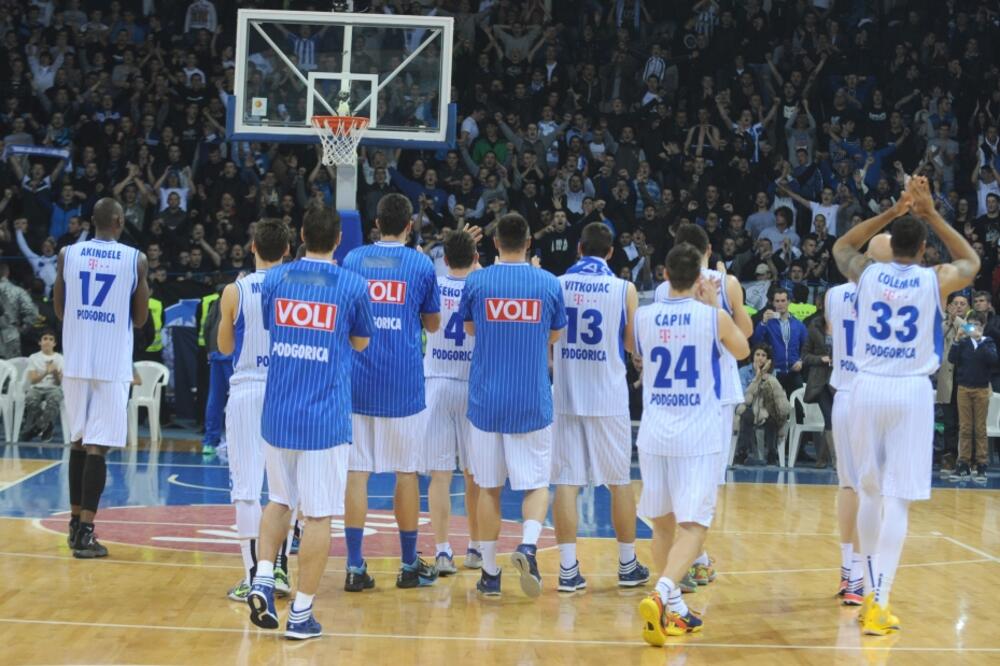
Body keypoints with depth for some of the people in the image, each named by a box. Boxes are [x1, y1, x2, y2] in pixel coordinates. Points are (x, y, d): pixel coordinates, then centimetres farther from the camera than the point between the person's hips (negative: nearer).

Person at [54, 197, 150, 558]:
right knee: (98, 446, -5)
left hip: (76, 361, 3)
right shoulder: (135, 259, -3)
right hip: (113, 364, -3)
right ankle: (85, 532, -9)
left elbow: (60, 311, 11)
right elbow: (140, 319, 3)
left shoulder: (67, 254, 3)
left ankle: (76, 522, 25)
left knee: (78, 441, 17)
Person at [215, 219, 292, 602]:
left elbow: (224, 347, 8)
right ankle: (279, 570, 12)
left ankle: (253, 576, 0)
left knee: (247, 488, 1)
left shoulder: (235, 292, -4)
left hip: (246, 392, -2)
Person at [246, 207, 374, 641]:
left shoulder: (274, 279, 2)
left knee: (279, 500, 22)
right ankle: (301, 613, 4)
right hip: (326, 417, -3)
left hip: (278, 413, 3)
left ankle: (262, 581, 6)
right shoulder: (352, 286, -4)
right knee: (318, 514, 3)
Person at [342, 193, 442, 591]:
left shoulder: (353, 260, 6)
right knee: (406, 471, 7)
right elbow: (432, 324, 11)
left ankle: (355, 567, 0)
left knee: (357, 471, 3)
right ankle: (409, 565, 15)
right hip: (403, 383, -2)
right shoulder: (421, 265, 0)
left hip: (358, 380, 2)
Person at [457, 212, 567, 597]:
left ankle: (490, 574, 13)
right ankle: (528, 545, -18)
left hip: (486, 402, 0)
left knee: (489, 488, 10)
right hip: (533, 403, 0)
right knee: (536, 485, 9)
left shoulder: (477, 282, -3)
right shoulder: (548, 283, -2)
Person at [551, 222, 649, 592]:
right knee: (619, 481, 11)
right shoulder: (624, 290, -4)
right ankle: (628, 565, 19)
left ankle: (568, 569, -2)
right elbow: (632, 345, 4)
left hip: (564, 396, 1)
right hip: (608, 398, -1)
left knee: (566, 481, 2)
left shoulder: (556, 285, 2)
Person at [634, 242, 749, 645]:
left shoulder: (643, 317, 2)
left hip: (654, 432, 3)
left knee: (662, 524, 15)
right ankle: (660, 594, -26)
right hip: (698, 433, -3)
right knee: (692, 526, -4)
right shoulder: (713, 317, -6)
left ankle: (675, 612, 21)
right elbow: (741, 351, 14)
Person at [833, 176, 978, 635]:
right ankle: (879, 603, -7)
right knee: (897, 499, -3)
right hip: (911, 390, -2)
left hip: (868, 387, 2)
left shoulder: (867, 273, 2)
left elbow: (841, 246, 26)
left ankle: (872, 591, 21)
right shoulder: (936, 280, -2)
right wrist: (931, 214, 19)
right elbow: (972, 262, 22)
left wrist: (892, 212, 21)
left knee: (870, 491, 16)